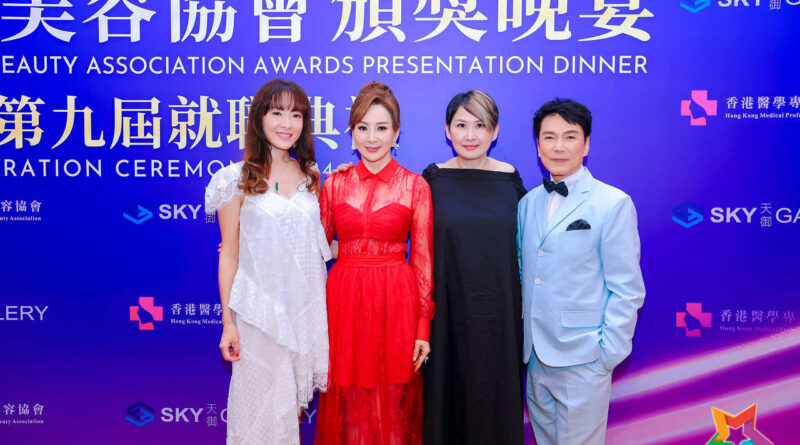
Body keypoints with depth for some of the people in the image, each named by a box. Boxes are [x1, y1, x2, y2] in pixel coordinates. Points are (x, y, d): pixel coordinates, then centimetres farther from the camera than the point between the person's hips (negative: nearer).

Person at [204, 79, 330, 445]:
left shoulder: (310, 177, 7)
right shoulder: (238, 179, -5)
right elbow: (229, 254, -3)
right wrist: (228, 322, -5)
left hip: (308, 307, 4)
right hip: (260, 310, -3)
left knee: (296, 398, 15)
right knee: (263, 403, 7)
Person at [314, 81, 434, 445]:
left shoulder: (415, 187, 0)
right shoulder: (335, 184, 6)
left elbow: (423, 259, -1)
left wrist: (423, 327, -4)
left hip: (396, 302, -1)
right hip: (345, 300, 2)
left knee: (393, 408, 7)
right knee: (349, 405, 8)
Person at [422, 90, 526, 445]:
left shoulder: (510, 179, 1)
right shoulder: (433, 179, -1)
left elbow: (520, 245, 7)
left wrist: (523, 307, 3)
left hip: (499, 307, 1)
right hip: (448, 307, -1)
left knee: (496, 393, 11)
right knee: (449, 392, 10)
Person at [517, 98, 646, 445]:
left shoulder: (613, 204, -9)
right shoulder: (528, 203, 8)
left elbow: (628, 289, -9)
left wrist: (609, 354, -11)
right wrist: (523, 338, 7)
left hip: (582, 361, -5)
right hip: (536, 356, 6)